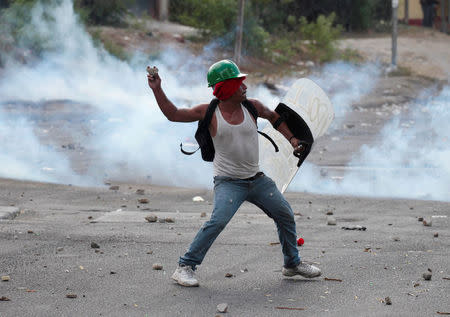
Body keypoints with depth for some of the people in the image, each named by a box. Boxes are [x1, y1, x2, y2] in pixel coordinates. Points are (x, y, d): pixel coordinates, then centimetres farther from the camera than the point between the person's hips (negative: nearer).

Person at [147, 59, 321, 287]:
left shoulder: (252, 106, 0)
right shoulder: (209, 112, -8)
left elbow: (273, 116, 21)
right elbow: (173, 114, -5)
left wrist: (291, 138, 14)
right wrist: (157, 89, -13)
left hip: (257, 179, 5)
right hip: (228, 182, -5)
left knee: (286, 216, 10)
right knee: (218, 221, -27)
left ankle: (292, 263, 32)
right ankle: (185, 267, -18)